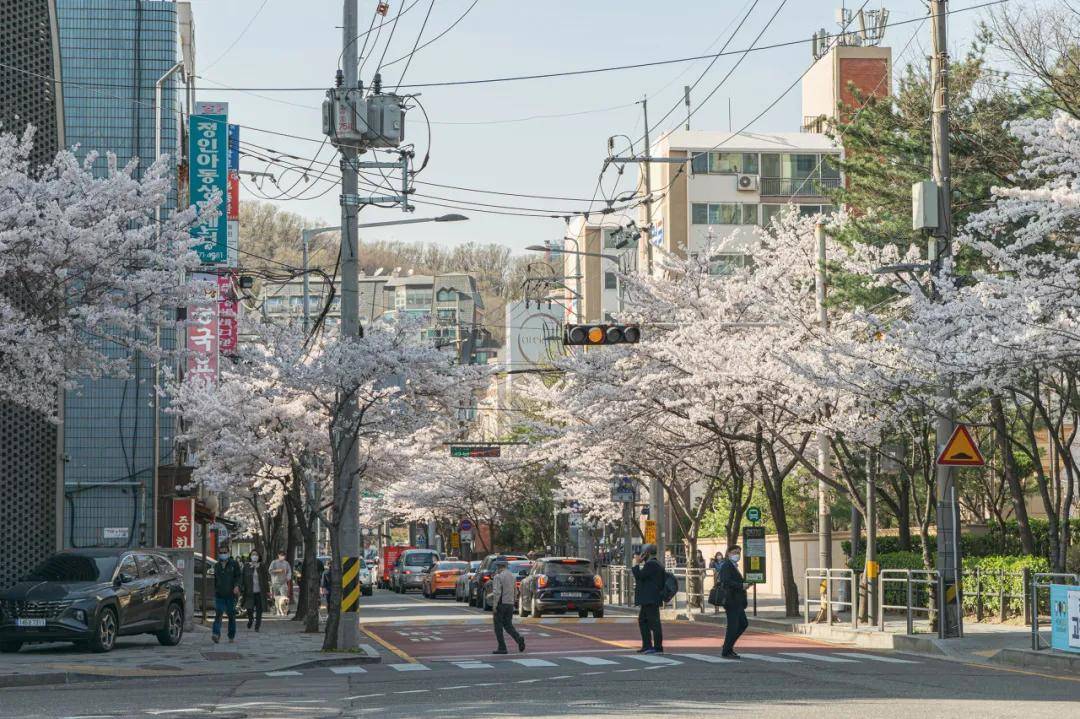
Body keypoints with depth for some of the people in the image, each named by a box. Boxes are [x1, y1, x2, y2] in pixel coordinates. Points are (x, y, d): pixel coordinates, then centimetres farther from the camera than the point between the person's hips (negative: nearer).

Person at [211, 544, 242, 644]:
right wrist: (215, 590, 24)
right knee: (218, 614, -14)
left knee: (231, 616, 5)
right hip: (219, 595, 2)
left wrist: (237, 586, -18)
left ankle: (231, 636, 16)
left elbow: (238, 576, -1)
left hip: (231, 594, -2)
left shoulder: (234, 564, 3)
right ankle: (216, 634, -24)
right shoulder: (217, 566, 16)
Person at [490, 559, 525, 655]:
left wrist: (494, 606, -17)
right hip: (510, 604, 7)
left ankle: (502, 648, 2)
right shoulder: (513, 576, 10)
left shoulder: (498, 577, -13)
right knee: (508, 625, 13)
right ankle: (519, 639, -10)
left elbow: (496, 593, -19)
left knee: (498, 626, 3)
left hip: (501, 604, -7)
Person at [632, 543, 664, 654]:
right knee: (642, 621, 18)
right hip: (648, 600, 11)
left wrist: (636, 564, -11)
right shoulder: (655, 564, 18)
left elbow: (639, 576, -20)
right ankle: (647, 646, 20)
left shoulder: (651, 564, -16)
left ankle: (658, 647, -9)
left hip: (650, 600, -11)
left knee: (654, 622, -9)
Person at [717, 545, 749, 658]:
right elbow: (726, 581, -25)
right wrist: (741, 586, -25)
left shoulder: (733, 565, 19)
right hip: (731, 601, -10)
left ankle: (729, 646, 22)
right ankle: (726, 652, 3)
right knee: (733, 626, -6)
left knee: (743, 624, 14)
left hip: (737, 602, 10)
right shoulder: (727, 565, -12)